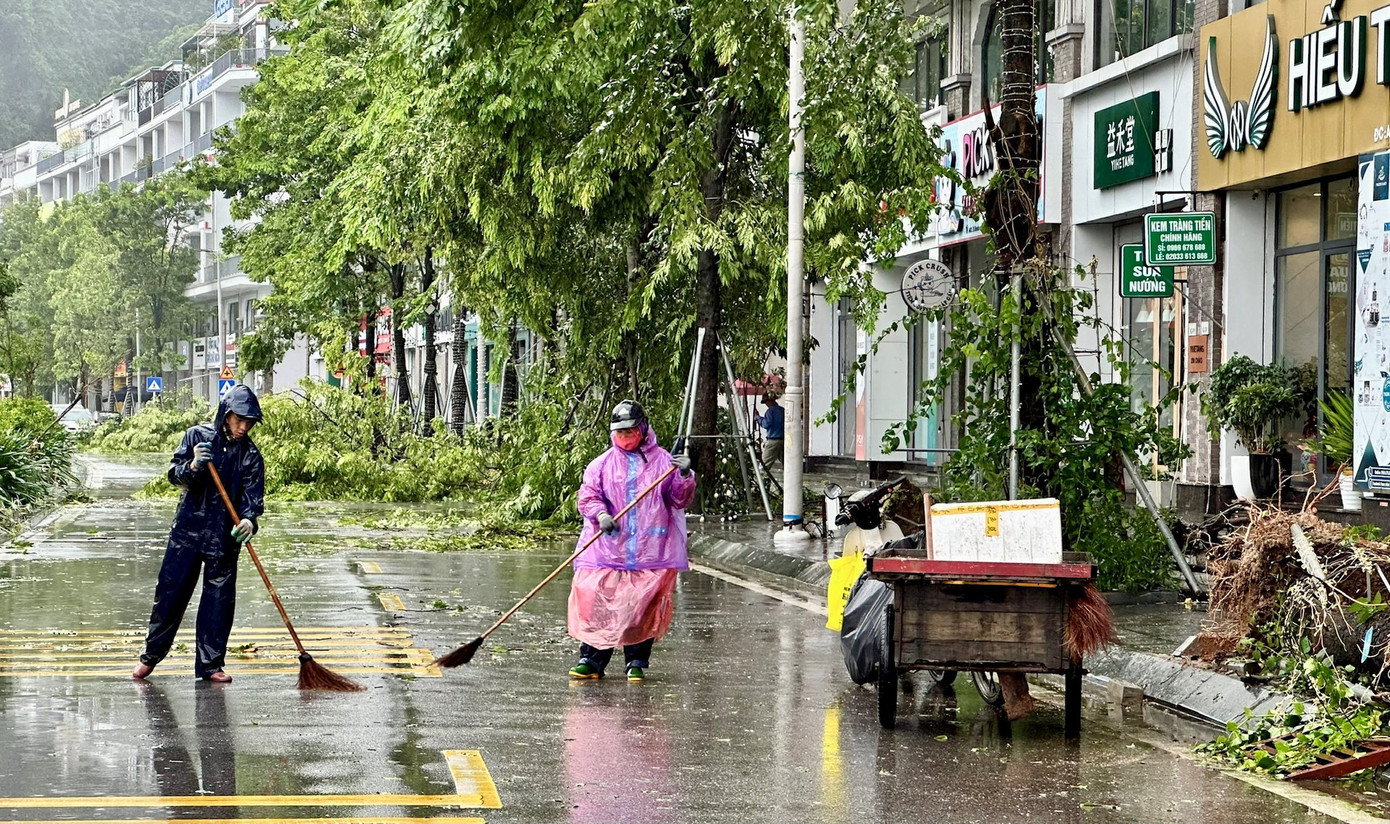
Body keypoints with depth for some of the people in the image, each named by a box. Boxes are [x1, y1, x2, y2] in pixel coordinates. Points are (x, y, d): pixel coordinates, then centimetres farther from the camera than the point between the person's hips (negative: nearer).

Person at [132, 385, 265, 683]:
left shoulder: (251, 455, 1)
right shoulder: (198, 436, -1)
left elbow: (253, 496, -6)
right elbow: (174, 474, -2)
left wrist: (249, 519, -27)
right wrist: (192, 467, -25)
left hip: (224, 536, 1)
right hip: (188, 528, -1)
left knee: (219, 600, 2)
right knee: (170, 592, 3)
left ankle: (210, 664, 10)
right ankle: (151, 655, 15)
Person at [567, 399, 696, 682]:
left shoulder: (662, 462, 8)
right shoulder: (601, 464, 11)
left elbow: (680, 500, 6)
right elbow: (587, 496, 5)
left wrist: (685, 476, -14)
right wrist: (601, 514, -15)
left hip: (651, 551, -1)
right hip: (608, 548, 1)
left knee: (643, 607, -2)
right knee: (596, 605, -4)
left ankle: (637, 662, 10)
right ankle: (591, 660, 5)